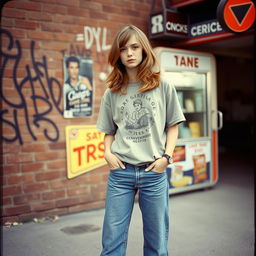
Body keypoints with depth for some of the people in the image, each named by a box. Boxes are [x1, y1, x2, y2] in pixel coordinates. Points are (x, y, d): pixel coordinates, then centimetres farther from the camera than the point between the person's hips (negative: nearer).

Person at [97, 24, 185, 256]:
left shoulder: (163, 87, 2)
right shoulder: (112, 93, 6)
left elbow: (172, 126, 7)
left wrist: (166, 156, -6)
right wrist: (107, 152, -4)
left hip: (154, 172, -1)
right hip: (120, 172, 1)